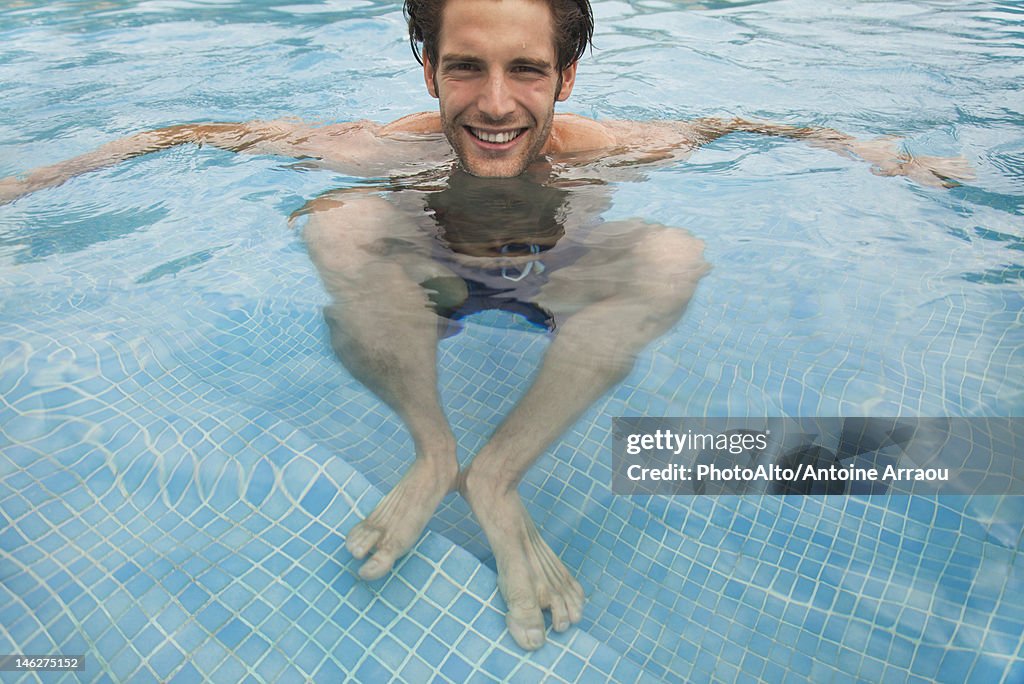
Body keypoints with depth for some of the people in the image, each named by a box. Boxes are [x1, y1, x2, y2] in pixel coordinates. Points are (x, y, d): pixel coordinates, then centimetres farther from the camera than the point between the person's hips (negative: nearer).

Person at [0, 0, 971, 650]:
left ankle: (494, 476, -21)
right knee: (338, 225, -28)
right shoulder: (385, 152, -27)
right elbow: (193, 135, -14)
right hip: (433, 288, 0)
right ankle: (431, 449, -14)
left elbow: (742, 124, -7)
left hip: (557, 291, 1)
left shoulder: (614, 150, -25)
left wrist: (870, 150, -8)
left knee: (675, 258, -26)